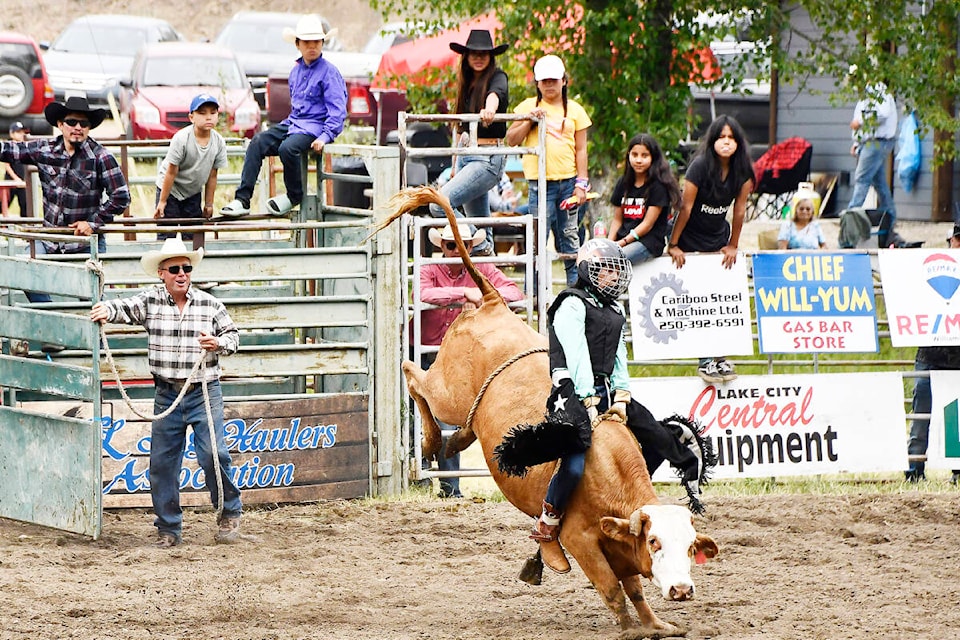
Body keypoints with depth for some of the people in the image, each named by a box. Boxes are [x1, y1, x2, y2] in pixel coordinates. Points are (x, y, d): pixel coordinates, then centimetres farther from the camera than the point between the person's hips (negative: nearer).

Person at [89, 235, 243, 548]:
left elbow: (232, 334, 11)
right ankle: (168, 528, 15)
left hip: (205, 393, -1)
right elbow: (127, 309, -15)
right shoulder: (151, 301, 1)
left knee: (213, 454, -11)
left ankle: (230, 513, 9)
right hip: (167, 395, 2)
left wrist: (219, 343, -11)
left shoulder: (210, 304, 2)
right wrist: (107, 310, -37)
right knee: (162, 461, 4)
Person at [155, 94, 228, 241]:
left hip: (193, 192, 4)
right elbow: (171, 172, -20)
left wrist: (209, 204, 3)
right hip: (170, 189, -4)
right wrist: (162, 201, -15)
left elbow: (212, 176, -3)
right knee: (166, 234, -7)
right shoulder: (181, 139, -26)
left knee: (192, 235, 4)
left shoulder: (219, 142, -13)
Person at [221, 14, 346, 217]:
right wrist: (288, 125, 17)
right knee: (258, 143, -16)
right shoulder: (296, 71, 16)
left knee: (287, 148, -34)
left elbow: (338, 110, -10)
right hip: (294, 123, 7)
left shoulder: (329, 72, -6)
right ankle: (242, 199, -20)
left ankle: (294, 196, -9)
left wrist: (326, 136, -21)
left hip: (315, 126, -7)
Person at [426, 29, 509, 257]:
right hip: (466, 155, 8)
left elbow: (495, 94, -31)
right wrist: (456, 163, 22)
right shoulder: (467, 83, 14)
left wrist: (489, 110, -54)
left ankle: (481, 247, -9)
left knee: (439, 205, -20)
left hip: (488, 158, -8)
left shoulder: (497, 78, -7)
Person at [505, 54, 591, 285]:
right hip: (540, 182, -2)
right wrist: (530, 122, -9)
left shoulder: (574, 110, 10)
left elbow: (580, 149, 8)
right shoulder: (529, 107, 8)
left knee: (570, 236, 5)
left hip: (568, 181, 2)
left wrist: (581, 183, 0)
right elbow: (511, 140, 5)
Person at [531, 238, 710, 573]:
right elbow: (578, 357, -13)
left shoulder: (614, 312, 21)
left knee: (661, 442, 4)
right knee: (575, 463, -28)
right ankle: (546, 529, -11)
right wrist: (590, 404, -19)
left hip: (607, 392, 9)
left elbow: (619, 359, 14)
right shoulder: (573, 305, -5)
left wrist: (621, 397, -3)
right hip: (575, 392, -9)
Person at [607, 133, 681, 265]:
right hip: (623, 238, 6)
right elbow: (617, 219, 15)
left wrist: (622, 242, -14)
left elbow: (648, 223, -8)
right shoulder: (624, 183, 15)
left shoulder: (658, 185, -4)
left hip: (649, 242, -6)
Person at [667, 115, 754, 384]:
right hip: (690, 240, -4)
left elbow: (739, 208, -1)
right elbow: (685, 207, -16)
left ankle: (721, 357, -1)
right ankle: (705, 360, -6)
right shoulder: (700, 167, -22)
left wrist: (733, 246, 3)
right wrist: (673, 245, -10)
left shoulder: (742, 170, -9)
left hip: (719, 238, 4)